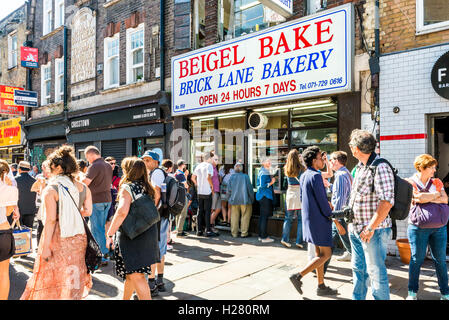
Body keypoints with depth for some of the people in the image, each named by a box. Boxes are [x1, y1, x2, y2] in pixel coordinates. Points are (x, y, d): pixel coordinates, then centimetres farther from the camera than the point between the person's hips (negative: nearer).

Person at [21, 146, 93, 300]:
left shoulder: (51, 189, -12)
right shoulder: (83, 187, 1)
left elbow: (51, 220, -16)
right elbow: (88, 211, 5)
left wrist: (46, 246, -12)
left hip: (58, 237, -5)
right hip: (78, 237, 5)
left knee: (52, 275, 12)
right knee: (72, 276, 18)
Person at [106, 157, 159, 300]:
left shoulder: (127, 187, -12)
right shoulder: (147, 187, 9)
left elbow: (122, 211, -27)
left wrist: (110, 234, -21)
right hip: (148, 233, 8)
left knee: (136, 275, -2)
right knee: (131, 272, 24)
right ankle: (125, 298, 40)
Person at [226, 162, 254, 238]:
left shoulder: (232, 177, 1)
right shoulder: (245, 176, -7)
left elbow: (228, 190, 4)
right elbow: (250, 189, -5)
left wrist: (228, 200, 15)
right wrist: (252, 199, 7)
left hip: (234, 200, 3)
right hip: (244, 200, -3)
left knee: (234, 217, 11)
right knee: (245, 217, 7)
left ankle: (234, 233, 16)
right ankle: (244, 233, 9)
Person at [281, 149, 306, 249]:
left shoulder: (286, 169, 2)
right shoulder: (301, 168, -9)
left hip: (290, 194, 3)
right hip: (300, 195, -3)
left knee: (288, 218, 12)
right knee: (301, 219, 5)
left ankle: (285, 239, 10)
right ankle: (299, 241, 7)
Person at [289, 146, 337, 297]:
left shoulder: (303, 176, 11)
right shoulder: (315, 176, -18)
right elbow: (322, 202, -19)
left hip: (308, 218, 9)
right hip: (319, 220, -9)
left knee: (319, 253, 15)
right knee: (326, 254, 0)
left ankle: (321, 286, 22)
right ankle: (298, 276, -3)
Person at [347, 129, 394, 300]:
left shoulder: (380, 167, -18)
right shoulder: (360, 166, 11)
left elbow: (387, 201, -25)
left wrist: (370, 228, -23)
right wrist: (351, 221, 19)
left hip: (373, 231, -9)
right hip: (356, 229, 9)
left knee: (376, 272, 3)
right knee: (358, 269, 18)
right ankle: (358, 297, 31)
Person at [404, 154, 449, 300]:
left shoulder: (437, 182, 12)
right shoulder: (410, 183, -2)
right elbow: (419, 198, -17)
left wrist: (427, 198, -11)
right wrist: (436, 194, -2)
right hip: (418, 227, -4)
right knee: (417, 259, 3)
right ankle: (412, 293, 16)